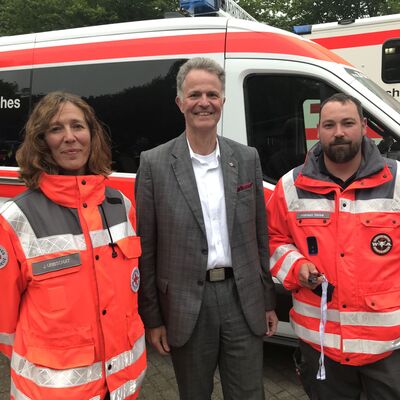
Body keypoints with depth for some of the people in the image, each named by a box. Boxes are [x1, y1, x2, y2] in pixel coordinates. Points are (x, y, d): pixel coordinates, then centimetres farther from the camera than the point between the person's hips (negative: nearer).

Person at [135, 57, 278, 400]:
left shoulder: (247, 159, 2)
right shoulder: (154, 163, -7)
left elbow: (260, 237, 7)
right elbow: (146, 249, -4)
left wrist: (268, 302, 9)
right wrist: (151, 318, -2)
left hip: (243, 299, 2)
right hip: (186, 305, -2)